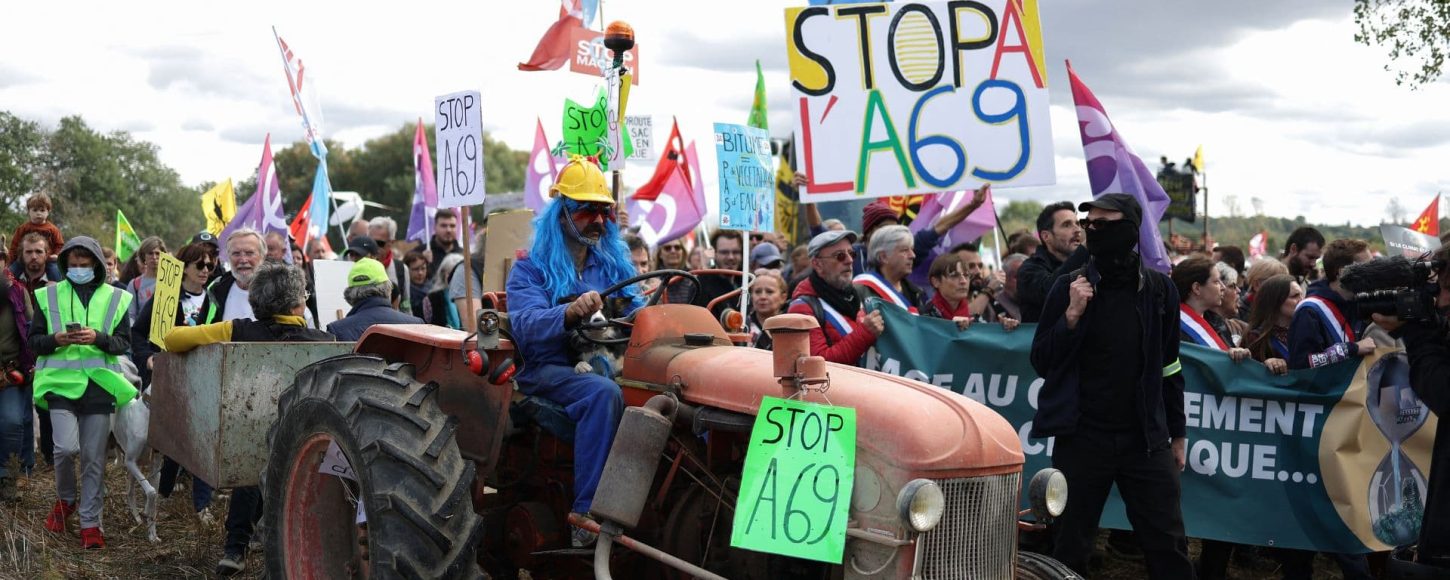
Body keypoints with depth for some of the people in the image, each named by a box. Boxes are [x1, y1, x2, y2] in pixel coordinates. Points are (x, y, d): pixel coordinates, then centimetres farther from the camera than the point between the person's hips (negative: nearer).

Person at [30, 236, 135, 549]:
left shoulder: (115, 298, 8)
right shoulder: (49, 296, 8)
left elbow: (124, 344, 6)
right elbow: (34, 340, 9)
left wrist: (98, 338, -13)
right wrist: (55, 340, -12)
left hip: (99, 384, 1)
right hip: (61, 382, -1)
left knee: (94, 458, 3)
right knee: (66, 447, -17)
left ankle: (90, 523, 13)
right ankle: (65, 499, 12)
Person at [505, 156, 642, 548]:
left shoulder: (613, 264, 18)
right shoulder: (531, 269, 3)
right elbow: (526, 327, -15)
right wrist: (571, 313, -36)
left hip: (604, 366, 4)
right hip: (549, 371, -4)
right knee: (603, 393, -37)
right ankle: (586, 515, -35)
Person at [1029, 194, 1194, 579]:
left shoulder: (1159, 289, 2)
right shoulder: (1070, 287, -4)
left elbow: (1169, 367, 10)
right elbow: (1041, 362, -4)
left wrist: (1177, 434, 13)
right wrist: (1072, 315, -16)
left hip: (1145, 438, 1)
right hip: (1082, 436, -1)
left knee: (1168, 545, 4)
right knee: (1070, 548, 7)